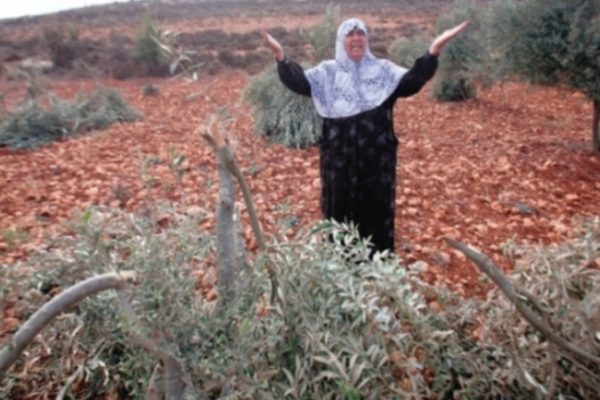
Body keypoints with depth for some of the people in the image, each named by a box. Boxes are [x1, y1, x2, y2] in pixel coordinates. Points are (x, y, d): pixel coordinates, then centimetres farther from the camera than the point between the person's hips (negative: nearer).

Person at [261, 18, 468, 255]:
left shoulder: (383, 69, 4)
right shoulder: (328, 71, 4)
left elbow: (411, 81, -12)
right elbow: (300, 83, -10)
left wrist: (434, 50, -26)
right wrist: (281, 56, -26)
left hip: (376, 155, 1)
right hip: (339, 155, 0)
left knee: (377, 207, 10)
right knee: (341, 206, 9)